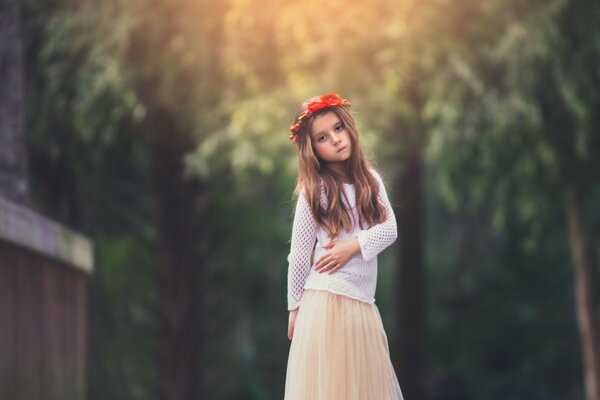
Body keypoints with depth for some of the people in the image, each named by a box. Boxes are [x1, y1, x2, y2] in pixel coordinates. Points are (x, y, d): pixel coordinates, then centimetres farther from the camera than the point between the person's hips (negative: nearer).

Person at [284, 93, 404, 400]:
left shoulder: (370, 180, 6)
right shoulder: (313, 192, -6)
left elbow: (390, 229, -1)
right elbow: (299, 254, -2)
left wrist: (354, 245, -17)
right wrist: (295, 307, 0)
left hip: (363, 301, 5)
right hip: (326, 302, -5)